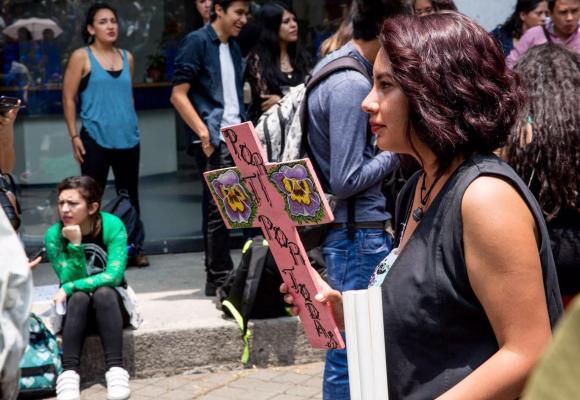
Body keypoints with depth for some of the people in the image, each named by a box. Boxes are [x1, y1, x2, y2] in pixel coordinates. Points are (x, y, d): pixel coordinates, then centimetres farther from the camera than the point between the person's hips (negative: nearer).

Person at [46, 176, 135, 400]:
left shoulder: (113, 226, -15)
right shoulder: (54, 236, -12)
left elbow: (114, 275, -23)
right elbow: (69, 281, -18)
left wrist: (70, 288, -26)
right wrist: (75, 245, -30)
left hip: (112, 306, 0)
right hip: (76, 310, 1)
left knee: (104, 293, -33)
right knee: (79, 297, -32)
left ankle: (115, 369, -41)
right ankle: (69, 372, -43)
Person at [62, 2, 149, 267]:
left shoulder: (127, 57, 10)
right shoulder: (81, 57, -4)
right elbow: (68, 99, -5)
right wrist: (74, 136, -9)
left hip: (128, 139, 4)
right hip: (95, 139, -4)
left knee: (129, 196, 11)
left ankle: (134, 248, 20)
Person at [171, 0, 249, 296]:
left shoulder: (233, 48, 16)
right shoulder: (197, 42, -6)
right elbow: (178, 95, -11)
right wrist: (204, 133, -17)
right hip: (213, 140, -7)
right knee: (218, 207, -5)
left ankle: (219, 274, 16)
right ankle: (219, 278, 2)